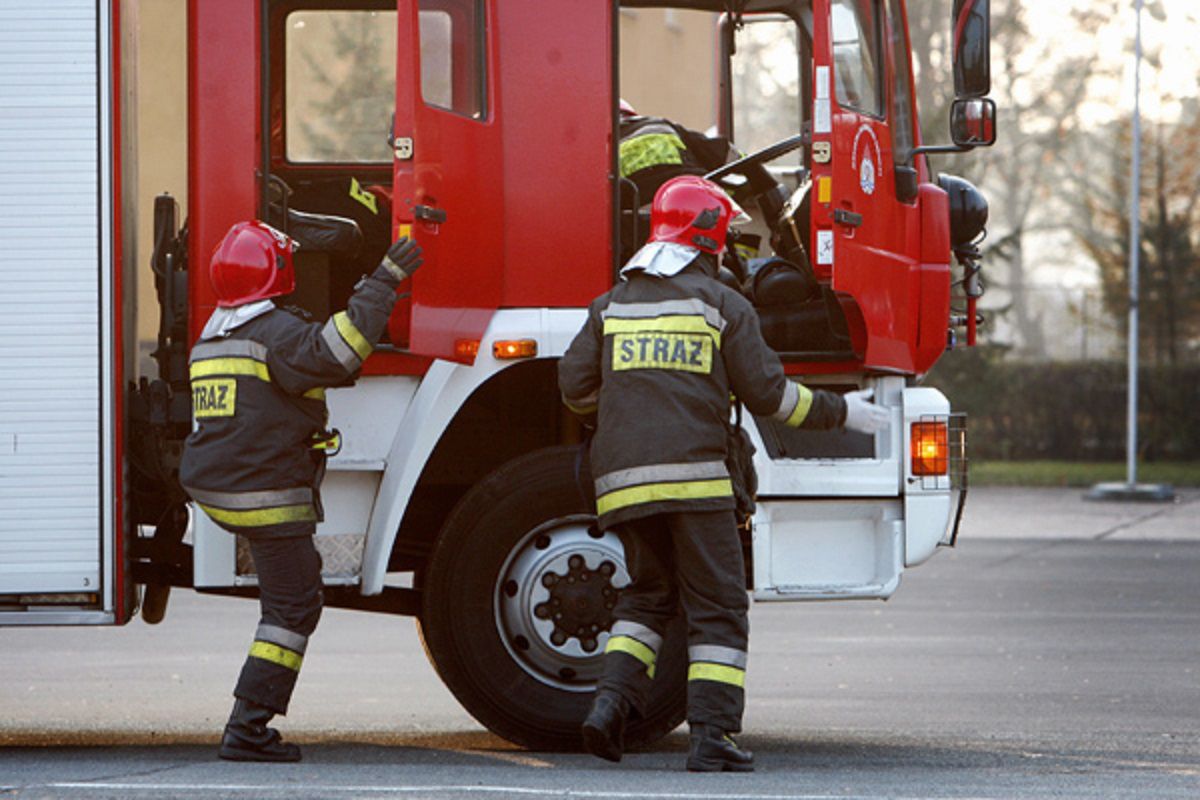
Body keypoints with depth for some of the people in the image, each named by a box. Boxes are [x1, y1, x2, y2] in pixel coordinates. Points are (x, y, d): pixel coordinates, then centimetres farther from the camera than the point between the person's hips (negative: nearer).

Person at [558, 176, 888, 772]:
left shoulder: (613, 304, 14)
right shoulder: (722, 305, 1)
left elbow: (576, 386, 10)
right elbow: (766, 392, 0)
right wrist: (839, 413, 12)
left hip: (622, 477, 5)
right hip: (693, 476, -5)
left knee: (648, 593, 20)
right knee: (717, 607, 1)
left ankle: (612, 700, 0)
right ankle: (711, 736, -7)